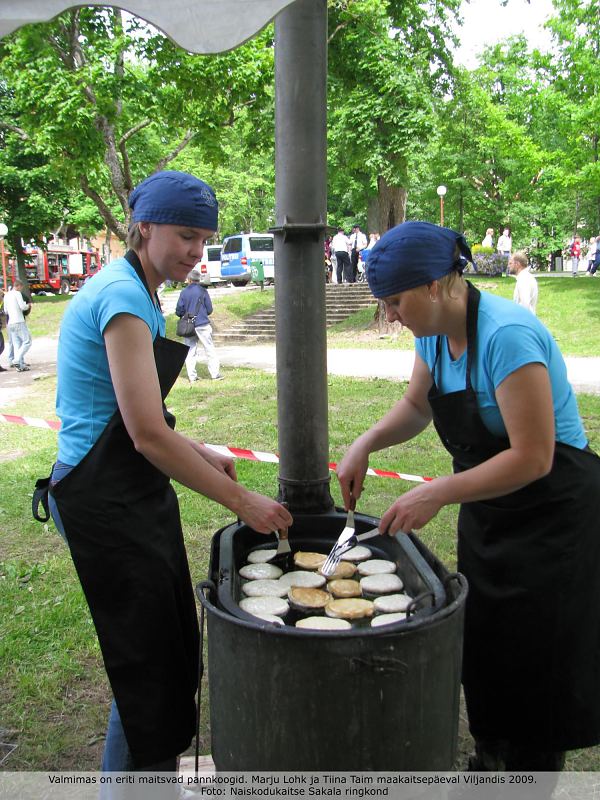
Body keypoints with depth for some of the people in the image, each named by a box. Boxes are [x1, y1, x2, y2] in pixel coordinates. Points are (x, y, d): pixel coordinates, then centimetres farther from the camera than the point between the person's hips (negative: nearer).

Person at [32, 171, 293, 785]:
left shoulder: (135, 290, 12)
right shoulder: (122, 297, -20)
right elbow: (147, 434, -26)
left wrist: (198, 453, 11)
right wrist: (241, 501, -20)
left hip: (135, 492, 10)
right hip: (104, 502, -10)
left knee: (173, 652, 20)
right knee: (146, 669, 3)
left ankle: (160, 769, 39)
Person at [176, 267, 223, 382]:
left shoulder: (184, 292, 1)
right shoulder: (203, 291, -3)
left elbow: (179, 311, 1)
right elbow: (209, 310, -1)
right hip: (202, 324, -2)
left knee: (190, 351, 8)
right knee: (210, 350, 4)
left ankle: (192, 377, 7)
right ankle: (215, 374, 2)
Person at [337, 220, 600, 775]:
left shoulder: (506, 335, -28)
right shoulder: (434, 332, -2)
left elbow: (533, 457, -29)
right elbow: (416, 407, 14)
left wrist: (438, 494, -28)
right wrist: (366, 444, -4)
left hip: (553, 516, -8)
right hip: (488, 515, 8)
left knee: (534, 672, 6)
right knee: (483, 652, 19)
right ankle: (488, 762, 41)